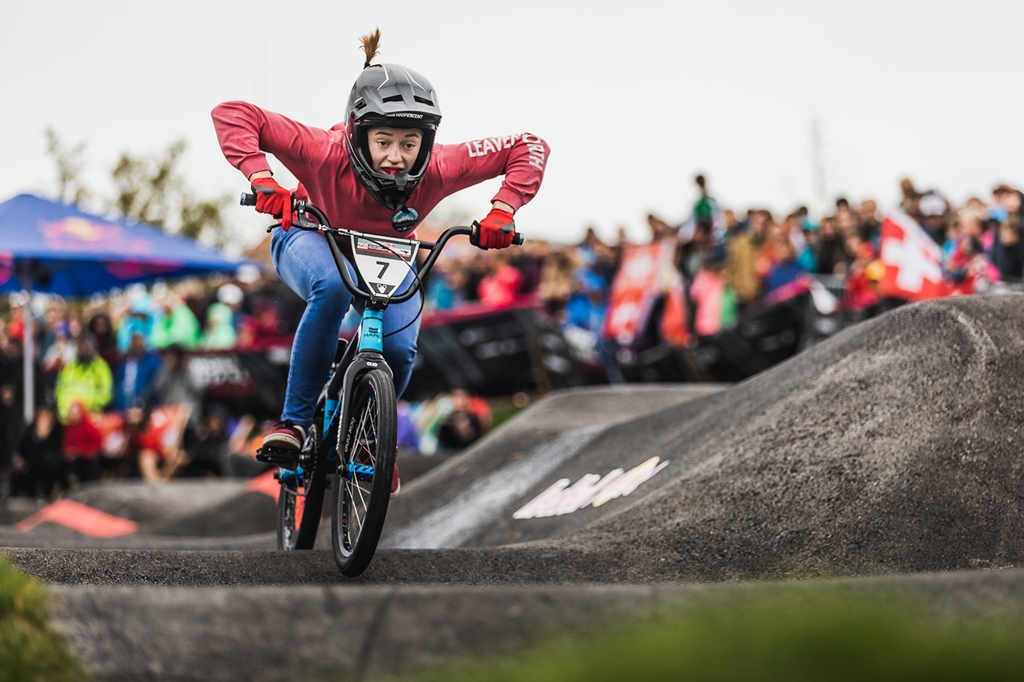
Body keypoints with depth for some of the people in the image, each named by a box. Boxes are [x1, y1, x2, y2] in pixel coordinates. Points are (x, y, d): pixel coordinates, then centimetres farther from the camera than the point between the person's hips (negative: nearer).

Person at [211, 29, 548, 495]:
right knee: (332, 287, -38)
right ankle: (293, 420, -25)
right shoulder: (326, 154, -40)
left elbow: (529, 148, -26)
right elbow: (232, 115, -40)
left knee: (399, 350, -21)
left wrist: (502, 211, -38)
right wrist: (262, 181, -52)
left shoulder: (437, 170, -35)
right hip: (313, 241, -2)